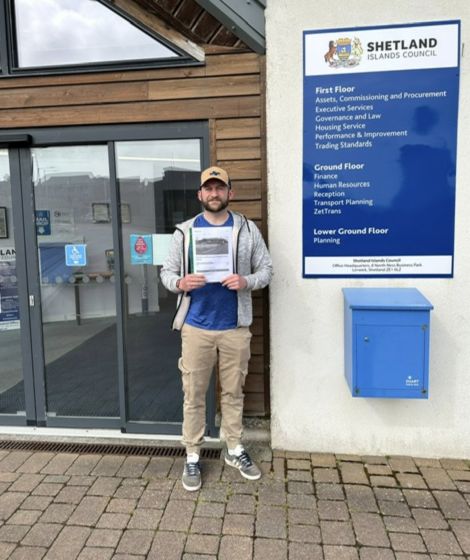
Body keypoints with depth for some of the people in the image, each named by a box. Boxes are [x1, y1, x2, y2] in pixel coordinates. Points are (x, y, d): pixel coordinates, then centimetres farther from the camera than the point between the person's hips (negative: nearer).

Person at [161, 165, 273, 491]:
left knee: (233, 392, 14)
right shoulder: (185, 232, 2)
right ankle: (193, 457, 24)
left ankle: (235, 450, 33)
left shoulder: (248, 230, 2)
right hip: (196, 326, 0)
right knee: (194, 394, 7)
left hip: (235, 327, 1)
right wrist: (181, 283, -18)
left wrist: (247, 281, -16)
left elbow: (266, 269, 4)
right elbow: (167, 272, 5)